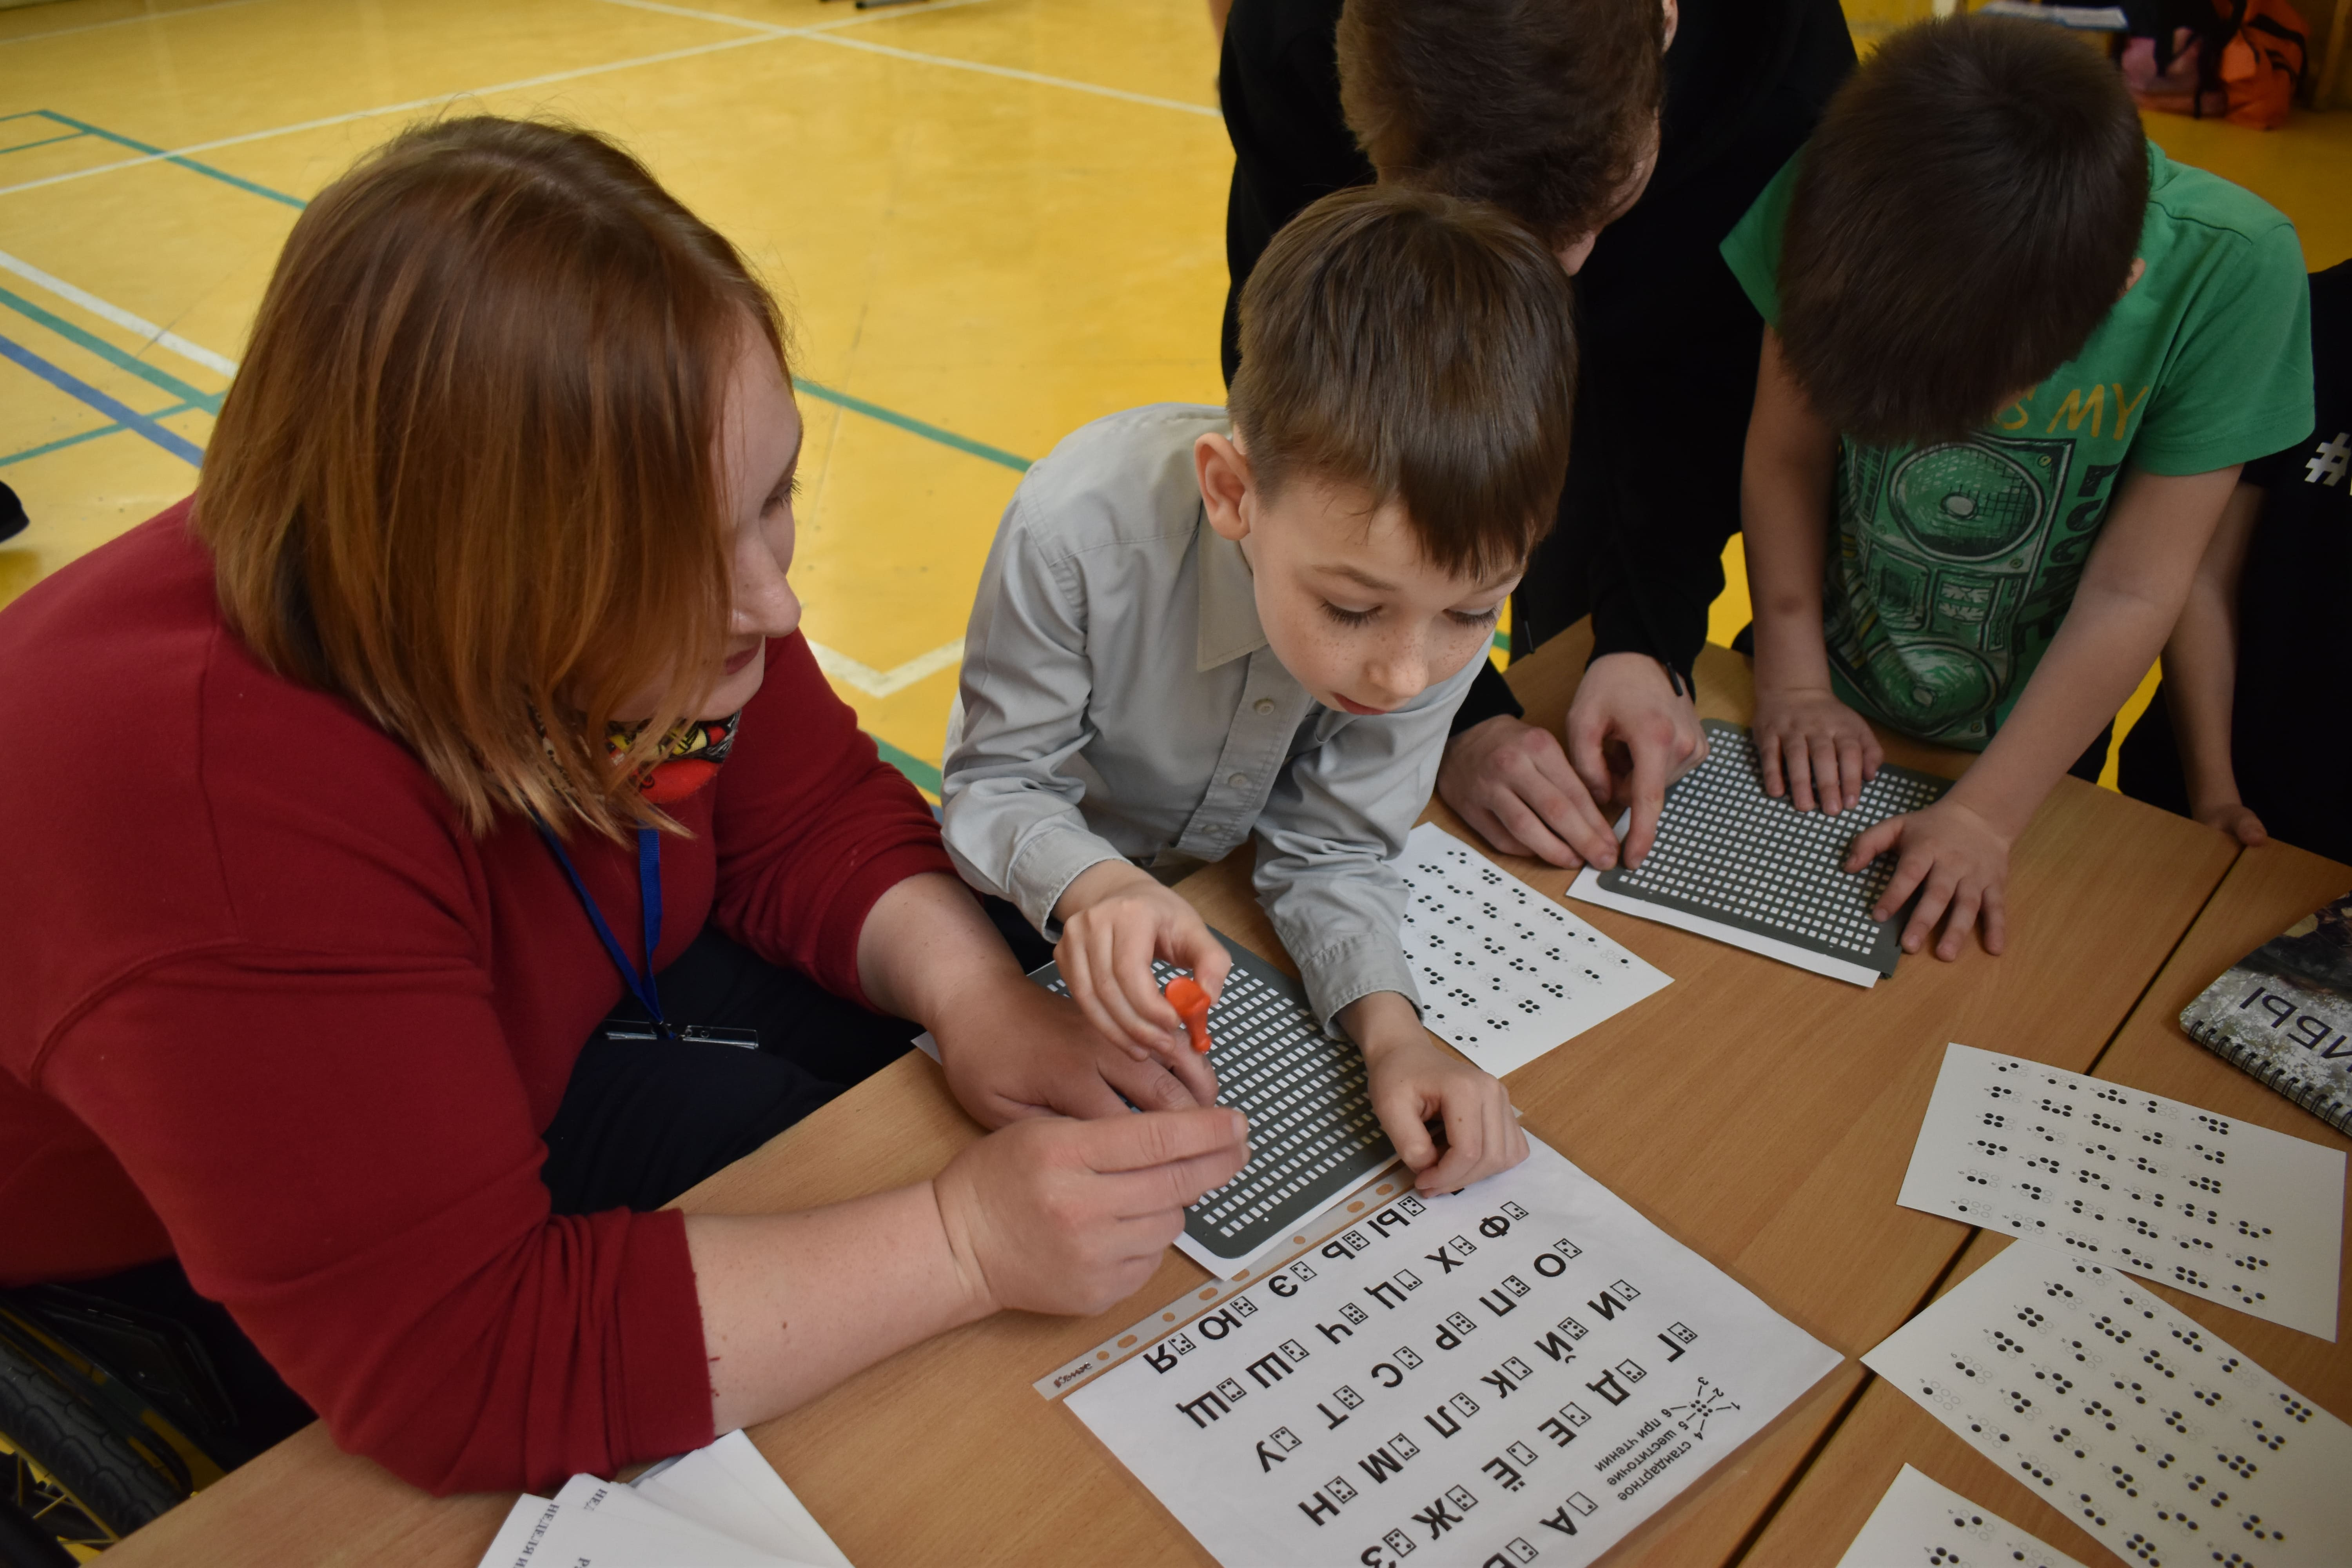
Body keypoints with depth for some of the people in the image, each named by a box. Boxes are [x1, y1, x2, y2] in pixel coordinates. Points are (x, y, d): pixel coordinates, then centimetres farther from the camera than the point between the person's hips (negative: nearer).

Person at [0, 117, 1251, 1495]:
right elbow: (466, 1368, -39)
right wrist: (967, 1242, -40)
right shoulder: (207, 798, -41)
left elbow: (813, 816, -6)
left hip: (543, 1012, 6)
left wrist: (975, 992, -25)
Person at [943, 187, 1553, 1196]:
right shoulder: (1081, 529, -41)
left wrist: (1391, 1026, -36)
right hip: (1049, 899, -3)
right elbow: (997, 782, -26)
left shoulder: (1445, 574, -29)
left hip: (1233, 887, 4)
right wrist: (1090, 884, -48)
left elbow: (1333, 847, -18)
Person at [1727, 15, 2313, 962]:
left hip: (2028, 743, -1)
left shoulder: (2232, 268, -27)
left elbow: (2132, 593, -21)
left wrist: (1984, 816, -22)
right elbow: (1786, 457, -12)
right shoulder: (1845, 197, -25)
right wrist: (1793, 681, -14)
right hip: (1826, 715, 1)